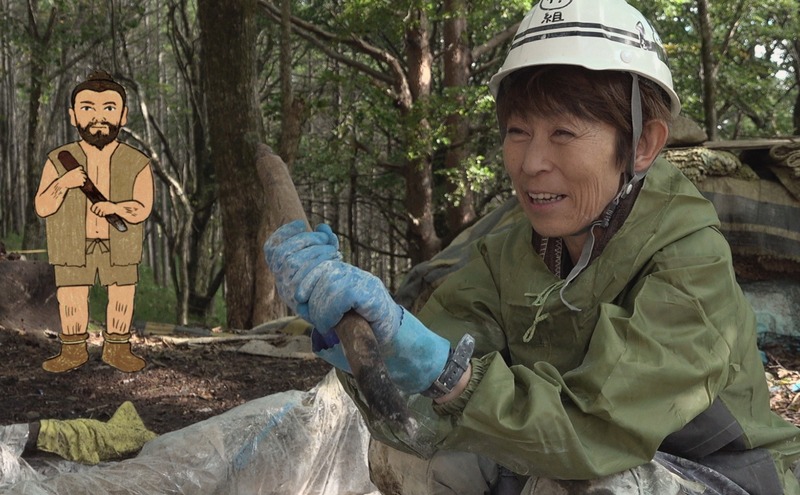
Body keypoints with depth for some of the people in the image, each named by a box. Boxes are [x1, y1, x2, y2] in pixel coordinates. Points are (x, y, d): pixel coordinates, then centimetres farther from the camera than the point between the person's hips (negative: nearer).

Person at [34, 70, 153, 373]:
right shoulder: (59, 161, -1)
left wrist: (115, 207, -30)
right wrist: (62, 184, -22)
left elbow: (143, 209, -10)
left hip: (120, 246, 0)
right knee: (71, 298, 5)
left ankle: (117, 348, 20)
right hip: (73, 245, 0)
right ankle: (73, 350, 19)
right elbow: (42, 207, -5)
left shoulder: (137, 164, -3)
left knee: (122, 296, 5)